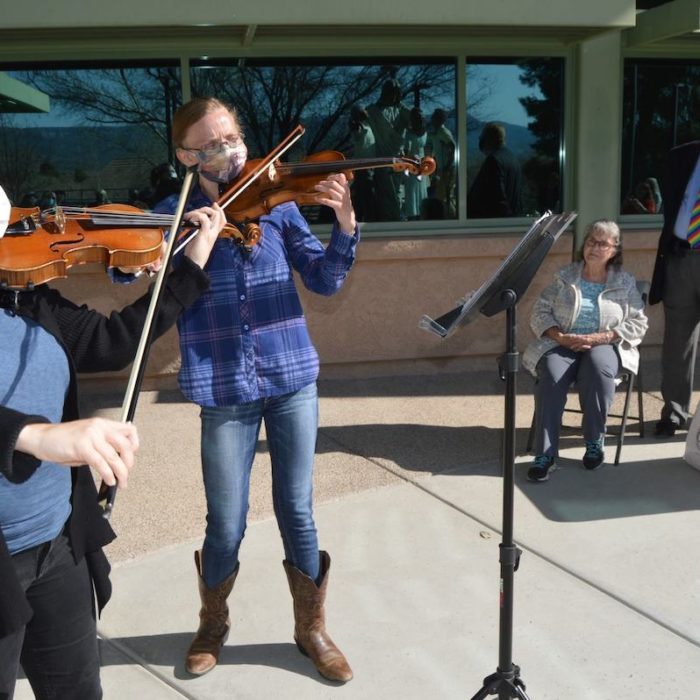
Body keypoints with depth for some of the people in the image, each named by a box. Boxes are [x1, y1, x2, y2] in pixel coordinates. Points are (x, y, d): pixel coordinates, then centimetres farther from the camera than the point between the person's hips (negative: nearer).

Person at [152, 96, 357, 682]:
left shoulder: (276, 203, 3)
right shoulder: (173, 214, 1)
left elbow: (324, 280, 1)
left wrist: (346, 226, -16)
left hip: (293, 379, 1)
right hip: (224, 391, -1)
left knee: (297, 512, 10)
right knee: (226, 525, 8)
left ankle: (311, 627, 31)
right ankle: (213, 624, 36)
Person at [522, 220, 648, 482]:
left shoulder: (625, 283, 10)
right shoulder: (564, 277, 11)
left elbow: (638, 324, 3)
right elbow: (539, 313, 6)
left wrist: (600, 337, -13)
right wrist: (560, 336, -14)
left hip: (604, 345, 0)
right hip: (561, 343, 1)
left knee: (597, 368, -37)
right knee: (552, 376, -34)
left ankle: (595, 441, -17)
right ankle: (545, 454, -32)